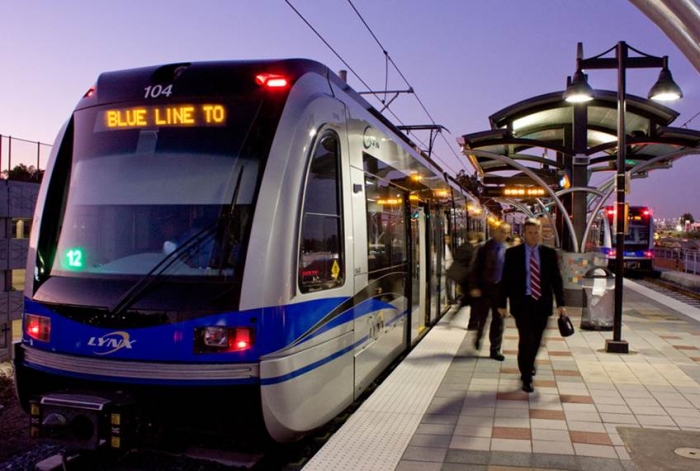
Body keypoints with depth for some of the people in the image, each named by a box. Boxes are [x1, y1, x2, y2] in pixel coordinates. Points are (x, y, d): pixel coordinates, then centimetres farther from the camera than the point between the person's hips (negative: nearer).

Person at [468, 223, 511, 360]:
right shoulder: (484, 248, -6)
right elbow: (475, 268, -6)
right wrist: (474, 287, -12)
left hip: (500, 287, 3)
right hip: (484, 287, -2)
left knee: (498, 320, 6)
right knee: (481, 317, 6)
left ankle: (495, 350, 16)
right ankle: (478, 337, 36)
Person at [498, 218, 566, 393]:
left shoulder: (549, 253, 4)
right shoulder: (512, 253, -2)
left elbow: (556, 279, 5)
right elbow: (505, 279, 0)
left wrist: (560, 303, 0)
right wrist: (502, 303, -1)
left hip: (542, 303, 3)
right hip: (522, 303, -3)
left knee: (536, 340, 13)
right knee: (526, 339, -7)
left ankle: (528, 365, 41)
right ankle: (526, 377, 7)